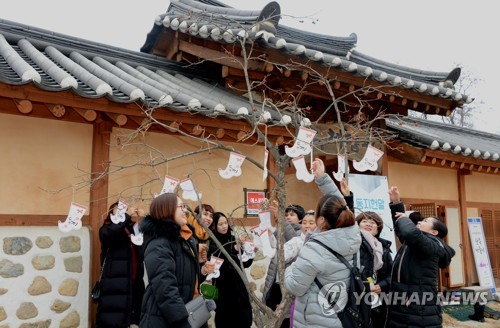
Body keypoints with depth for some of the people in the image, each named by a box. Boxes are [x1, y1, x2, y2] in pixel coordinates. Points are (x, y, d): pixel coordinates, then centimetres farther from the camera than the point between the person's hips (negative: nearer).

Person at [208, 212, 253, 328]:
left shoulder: (232, 239, 6)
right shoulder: (212, 243, -6)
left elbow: (245, 264, 9)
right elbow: (221, 256, -25)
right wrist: (235, 249, -37)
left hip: (238, 287, 4)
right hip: (222, 288, -4)